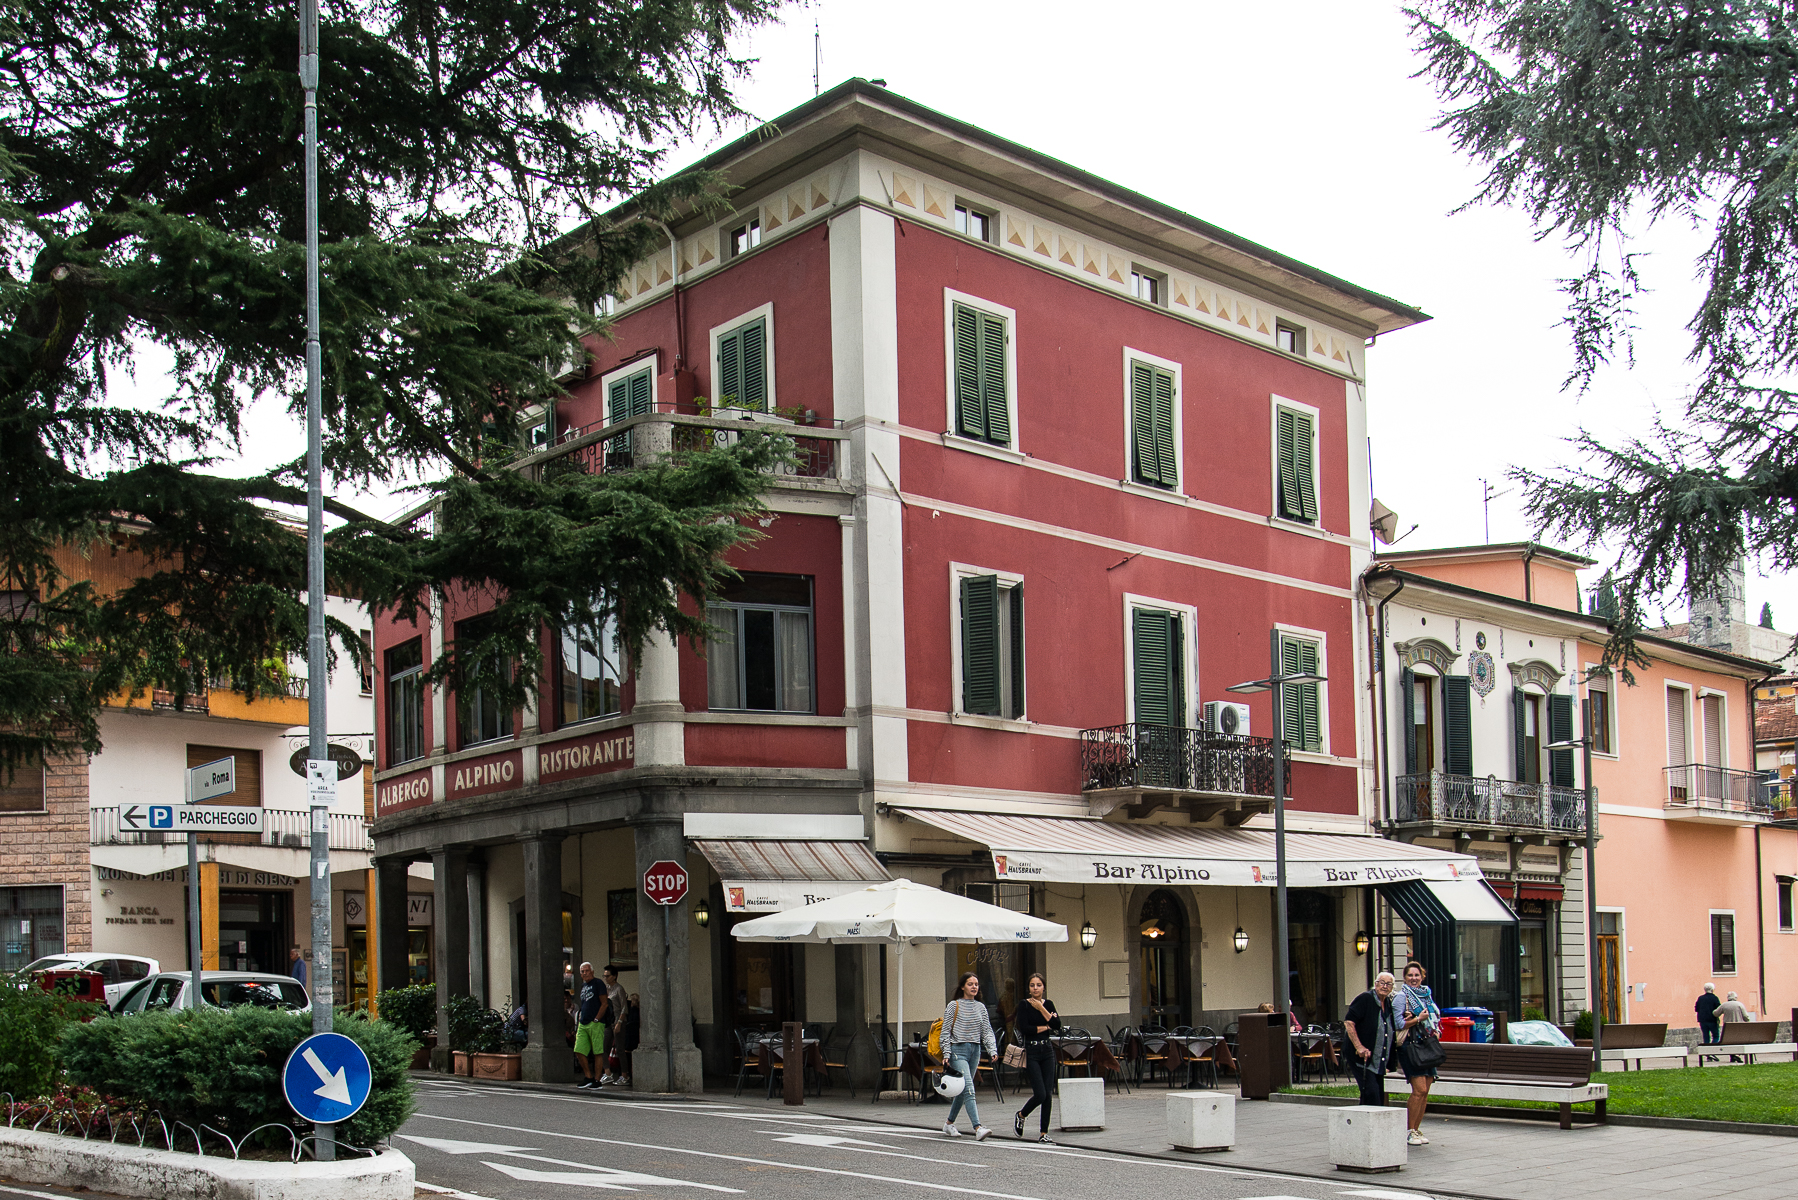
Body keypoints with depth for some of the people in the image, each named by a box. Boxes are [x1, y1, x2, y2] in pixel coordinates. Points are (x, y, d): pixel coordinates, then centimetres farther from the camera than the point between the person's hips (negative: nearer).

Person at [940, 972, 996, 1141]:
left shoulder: (981, 1007, 11)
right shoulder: (954, 1005, -3)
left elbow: (987, 1032, 9)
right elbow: (946, 1032, -3)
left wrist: (993, 1050, -5)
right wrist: (946, 1054, -11)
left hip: (975, 1050, 6)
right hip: (958, 1049, -6)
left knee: (962, 1090, 12)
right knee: (969, 1090, -17)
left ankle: (949, 1124, 28)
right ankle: (978, 1128, -27)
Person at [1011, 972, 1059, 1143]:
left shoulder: (1048, 1004, 9)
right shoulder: (1024, 1005, -5)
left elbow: (1057, 1024, -6)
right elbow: (1024, 1029, -16)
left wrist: (1041, 1008, -11)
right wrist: (1046, 1027, -7)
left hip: (1048, 1050, 5)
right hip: (1031, 1052, -4)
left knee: (1048, 1094, 0)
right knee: (1040, 1094, -10)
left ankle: (1043, 1134, 7)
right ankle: (1020, 1115, 19)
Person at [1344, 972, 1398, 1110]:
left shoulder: (1390, 1004, 13)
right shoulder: (1365, 999, -9)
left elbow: (1391, 1030, 25)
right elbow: (1348, 1022, -16)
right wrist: (1359, 1047, -23)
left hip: (1379, 1062, 8)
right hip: (1362, 1059, -8)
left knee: (1379, 1097, 7)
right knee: (1371, 1092, -18)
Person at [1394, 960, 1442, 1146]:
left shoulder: (1426, 994, 17)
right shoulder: (1401, 997, -3)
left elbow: (1434, 1018, 22)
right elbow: (1397, 1024, -10)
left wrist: (1435, 1032, 3)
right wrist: (1418, 1019, -14)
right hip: (1410, 1045, -7)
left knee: (1425, 1091, 3)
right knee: (1419, 1089, -14)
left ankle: (1416, 1130, 11)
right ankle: (1409, 1131, -7)